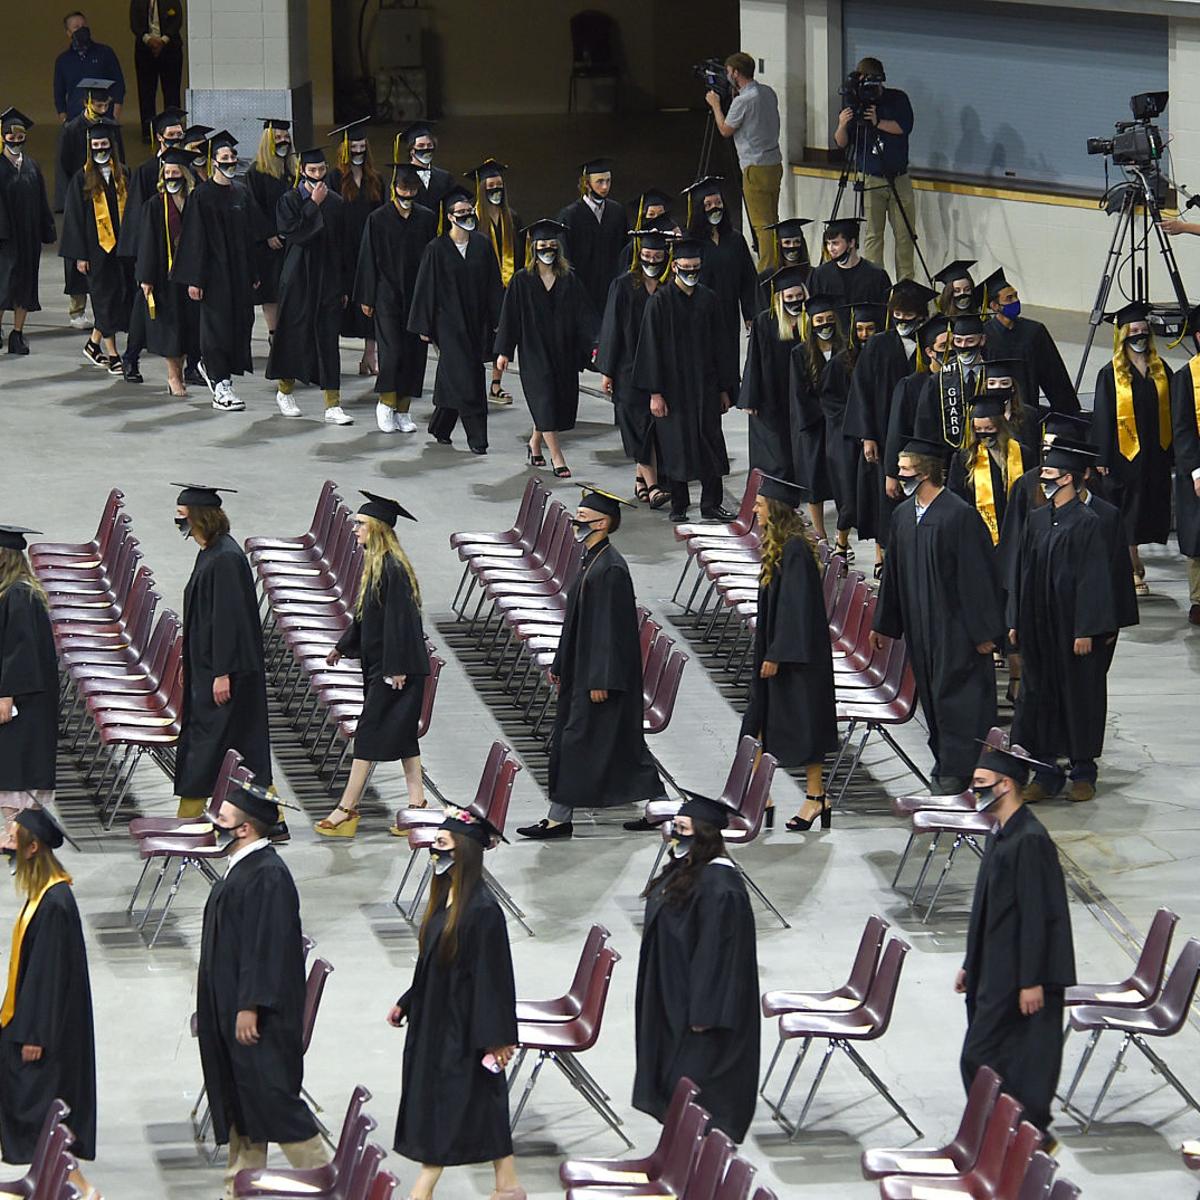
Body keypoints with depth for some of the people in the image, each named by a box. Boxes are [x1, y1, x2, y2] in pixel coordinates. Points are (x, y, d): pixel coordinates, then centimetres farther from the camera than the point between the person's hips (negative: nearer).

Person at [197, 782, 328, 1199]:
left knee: (270, 1094, -7)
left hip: (255, 1012, -10)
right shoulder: (241, 867, 11)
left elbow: (268, 945, -22)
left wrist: (250, 1007, -23)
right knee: (239, 1098, 12)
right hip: (229, 1006, 10)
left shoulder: (267, 875, -19)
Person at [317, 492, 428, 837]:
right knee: (402, 736, 10)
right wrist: (344, 646, 33)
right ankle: (417, 806, 13)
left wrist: (396, 669, -23)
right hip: (380, 665, 10)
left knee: (370, 735, -7)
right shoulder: (377, 565, 12)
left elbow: (399, 620, -22)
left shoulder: (393, 568, -18)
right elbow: (366, 615, 24)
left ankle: (347, 809, -5)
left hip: (394, 667, -10)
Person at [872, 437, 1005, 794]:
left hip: (955, 624, -7)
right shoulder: (903, 515, 5)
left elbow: (978, 575, -16)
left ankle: (957, 769, 4)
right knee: (932, 695, 14)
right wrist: (883, 624, 18)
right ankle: (946, 762, 26)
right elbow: (893, 572, 15)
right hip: (919, 625, 7)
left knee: (954, 694, -3)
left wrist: (983, 631, -16)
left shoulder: (960, 516, -17)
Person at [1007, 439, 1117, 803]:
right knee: (1040, 696, 7)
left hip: (1072, 627, -6)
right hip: (1038, 627, 6)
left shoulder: (1086, 523, -12)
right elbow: (1021, 572, 12)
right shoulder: (1036, 520, 7)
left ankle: (1083, 773, 14)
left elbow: (1093, 579, -13)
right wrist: (1015, 622, 9)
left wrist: (1086, 630, -16)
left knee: (1079, 695, 3)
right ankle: (1047, 773, 15)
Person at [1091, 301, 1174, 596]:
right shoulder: (1110, 374, -2)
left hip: (1156, 454, 4)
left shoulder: (1161, 370, 8)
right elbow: (1102, 418, -4)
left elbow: (1172, 413, 11)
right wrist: (1102, 458, -9)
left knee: (1147, 514, 7)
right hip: (1125, 454, -4)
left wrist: (1175, 451, 6)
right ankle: (1133, 571, 6)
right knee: (1128, 515, -1)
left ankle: (1131, 561, 20)